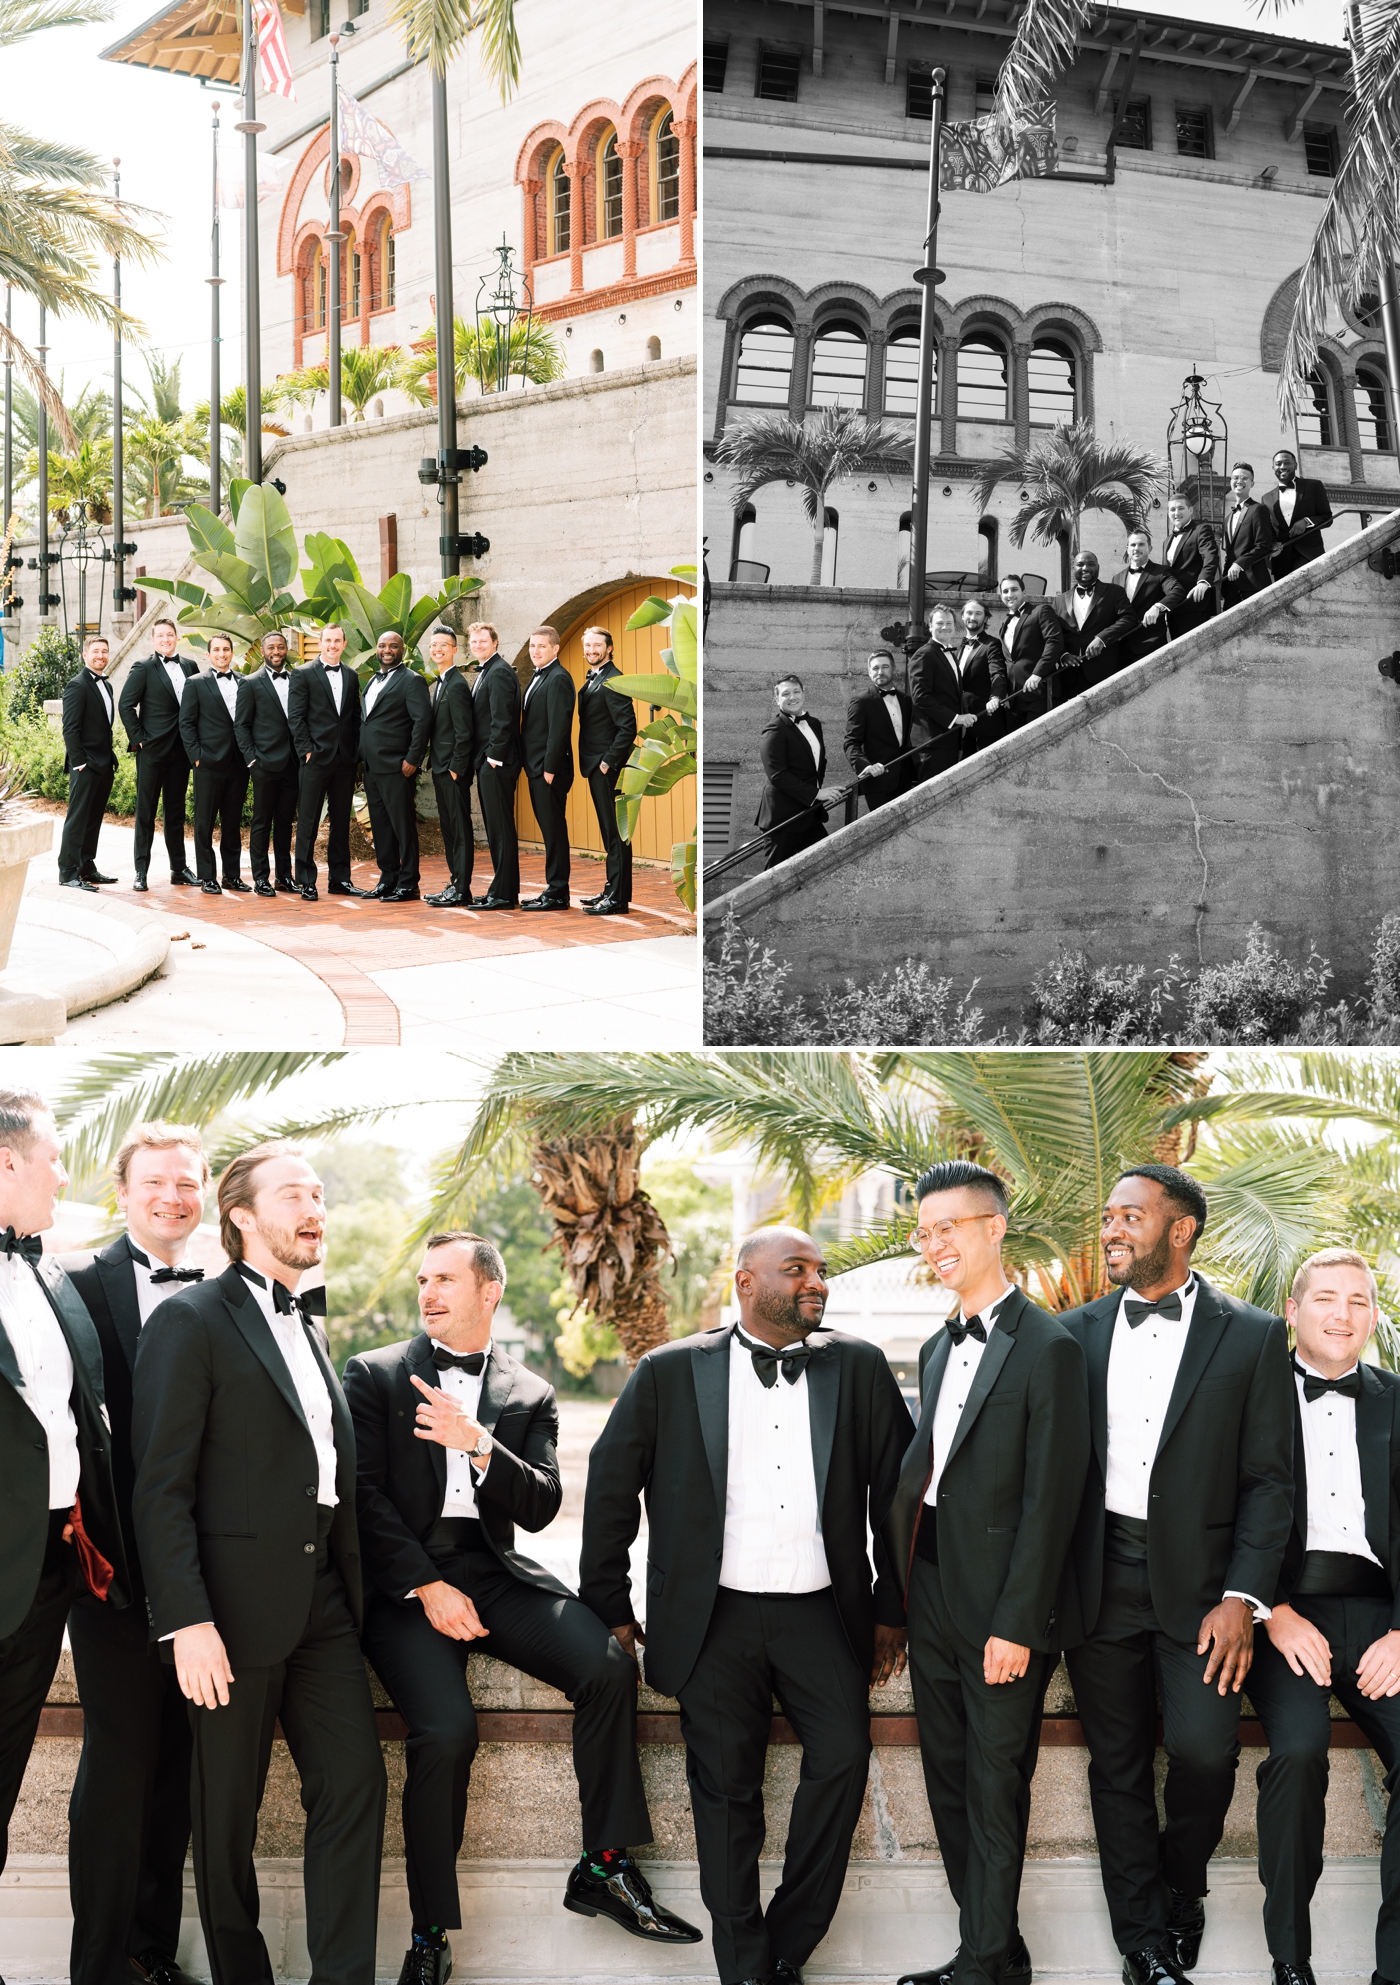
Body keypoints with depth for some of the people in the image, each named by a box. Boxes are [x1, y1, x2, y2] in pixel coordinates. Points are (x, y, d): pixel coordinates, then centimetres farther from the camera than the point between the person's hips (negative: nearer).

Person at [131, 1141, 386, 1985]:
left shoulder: (310, 1330, 17)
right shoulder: (192, 1321, -7)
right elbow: (160, 1488, -13)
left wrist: (352, 1592, 9)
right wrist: (186, 1622, -20)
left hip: (323, 1598, 7)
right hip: (237, 1601, -7)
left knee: (356, 1782, 2)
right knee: (228, 1809, 5)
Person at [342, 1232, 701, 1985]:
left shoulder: (530, 1395, 13)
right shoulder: (375, 1375, 6)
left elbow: (540, 1507, 2)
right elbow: (364, 1494, -2)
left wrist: (479, 1444, -15)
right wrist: (426, 1587, -11)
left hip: (496, 1575, 3)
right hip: (405, 1579, -3)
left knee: (609, 1668, -21)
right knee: (446, 1729, -27)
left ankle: (603, 1867, -7)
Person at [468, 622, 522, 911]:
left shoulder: (499, 672, -13)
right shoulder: (485, 672, 18)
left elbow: (502, 719, -19)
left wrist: (494, 757, -18)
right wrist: (483, 758, 14)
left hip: (497, 763, -10)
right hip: (487, 761, 10)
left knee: (501, 829, -7)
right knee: (495, 829, 12)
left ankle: (504, 894, -6)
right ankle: (503, 890, 17)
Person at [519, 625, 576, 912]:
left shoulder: (558, 679, -13)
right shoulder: (537, 678, 17)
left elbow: (559, 727, -19)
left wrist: (550, 768, -20)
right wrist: (532, 765, 13)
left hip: (550, 769, -10)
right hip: (536, 768, 10)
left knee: (554, 830, -5)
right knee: (549, 830, 12)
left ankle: (557, 894, -2)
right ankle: (554, 888, 16)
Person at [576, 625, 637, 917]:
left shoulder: (614, 680, -13)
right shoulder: (593, 680, 17)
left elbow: (628, 728, -19)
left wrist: (608, 762, -18)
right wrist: (597, 763, 12)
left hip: (607, 768, -10)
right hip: (596, 766, 10)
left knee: (615, 832, -7)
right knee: (608, 831, 14)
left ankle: (618, 898, -6)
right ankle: (612, 890, 20)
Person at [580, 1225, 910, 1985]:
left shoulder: (859, 1368, 6)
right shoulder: (670, 1373, 2)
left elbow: (896, 1488, 10)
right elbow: (610, 1488, 7)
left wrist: (892, 1609, 9)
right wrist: (609, 1608, 7)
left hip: (820, 1613, 1)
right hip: (717, 1616, -1)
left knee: (843, 1756, -14)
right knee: (726, 1786, 0)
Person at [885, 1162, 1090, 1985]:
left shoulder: (1048, 1348, -12)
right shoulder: (939, 1349, 14)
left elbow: (1051, 1499, -16)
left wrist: (1017, 1624, -18)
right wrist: (901, 1595, 10)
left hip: (1000, 1610, -8)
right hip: (933, 1601, 8)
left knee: (994, 1790, -1)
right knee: (951, 1784, 14)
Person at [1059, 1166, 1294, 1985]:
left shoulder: (1253, 1336, 0)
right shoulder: (1077, 1332, 7)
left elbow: (1268, 1479, -2)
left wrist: (1242, 1597, -10)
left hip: (1198, 1580, -2)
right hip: (1101, 1577, 2)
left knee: (1204, 1748, -13)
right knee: (1118, 1763, 6)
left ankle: (1181, 1886, 17)